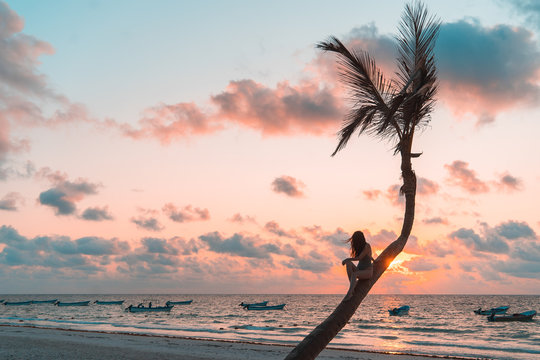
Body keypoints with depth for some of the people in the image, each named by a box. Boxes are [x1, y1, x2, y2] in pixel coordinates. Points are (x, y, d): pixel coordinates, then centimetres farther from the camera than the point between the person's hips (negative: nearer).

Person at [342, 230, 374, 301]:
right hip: (359, 270, 7)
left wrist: (347, 259, -17)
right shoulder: (359, 246, 11)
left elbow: (359, 258, -20)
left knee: (354, 274, -36)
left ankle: (349, 293, -48)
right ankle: (351, 285, -30)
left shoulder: (367, 246, -11)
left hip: (368, 272, -6)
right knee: (348, 263, -22)